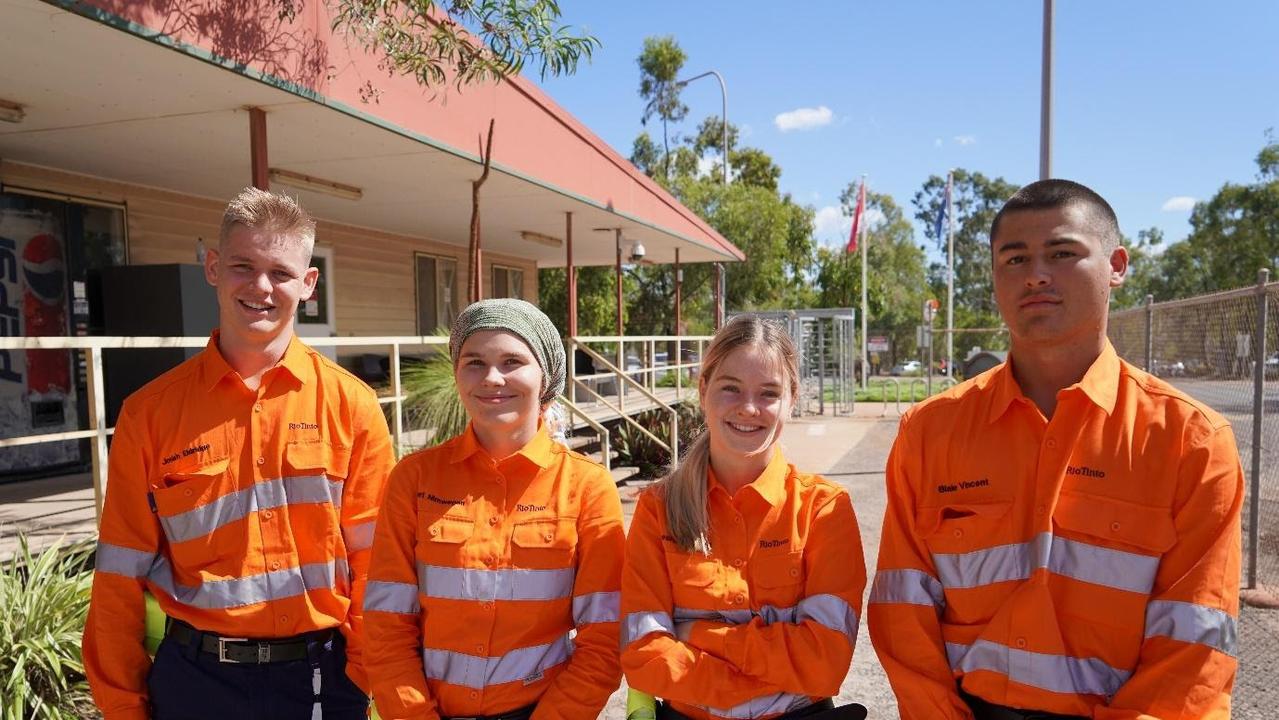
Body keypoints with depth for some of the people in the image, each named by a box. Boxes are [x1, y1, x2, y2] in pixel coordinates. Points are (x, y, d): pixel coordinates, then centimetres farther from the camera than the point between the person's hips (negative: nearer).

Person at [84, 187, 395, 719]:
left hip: (323, 674, 0)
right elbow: (123, 575, 1)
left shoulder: (351, 405, -6)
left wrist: (365, 674, -6)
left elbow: (373, 560, -4)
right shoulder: (148, 412, -3)